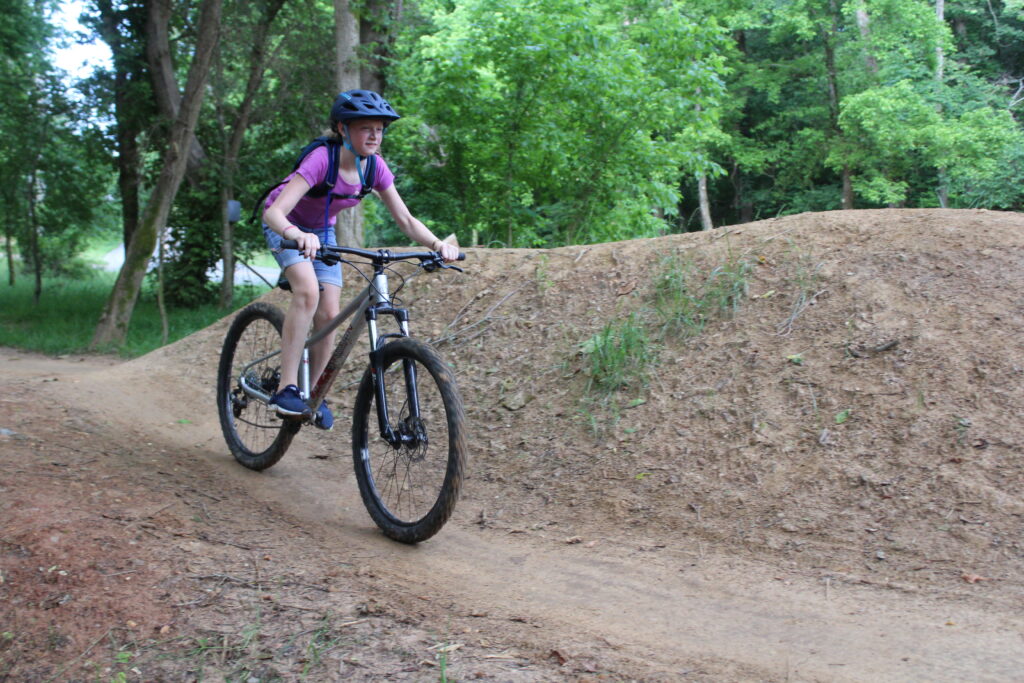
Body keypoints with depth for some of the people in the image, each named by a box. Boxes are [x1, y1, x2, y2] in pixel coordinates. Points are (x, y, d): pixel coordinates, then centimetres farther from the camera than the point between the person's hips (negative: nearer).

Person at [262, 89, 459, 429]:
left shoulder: (375, 167, -17)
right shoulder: (321, 160, -34)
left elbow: (406, 220, -13)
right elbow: (274, 212, -42)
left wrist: (437, 243, -32)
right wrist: (298, 234, -63)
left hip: (322, 231, 5)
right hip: (285, 225, -5)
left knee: (329, 316, -6)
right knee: (308, 291, -31)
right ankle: (286, 388, -27)